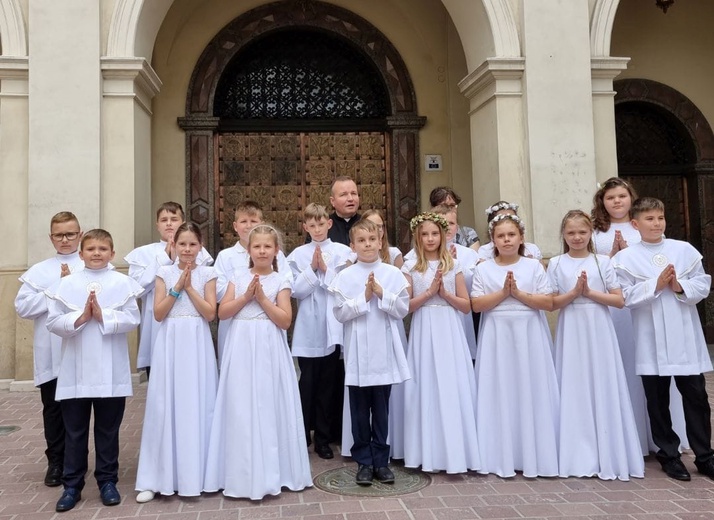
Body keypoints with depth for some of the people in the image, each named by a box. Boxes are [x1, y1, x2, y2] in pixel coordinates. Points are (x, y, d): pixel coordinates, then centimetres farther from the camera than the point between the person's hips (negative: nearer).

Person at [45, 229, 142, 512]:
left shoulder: (122, 282, 0)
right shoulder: (66, 283, 3)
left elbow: (132, 319, -7)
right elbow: (53, 321, -2)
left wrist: (103, 315, -18)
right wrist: (81, 317, -16)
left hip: (110, 371, -1)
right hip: (75, 371, 1)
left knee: (108, 430, 11)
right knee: (75, 431, 10)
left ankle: (107, 481, 24)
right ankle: (72, 486, 21)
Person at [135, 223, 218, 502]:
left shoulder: (207, 274, 4)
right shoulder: (165, 273, 5)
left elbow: (210, 313, -5)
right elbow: (158, 314, -1)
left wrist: (189, 287, -8)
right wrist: (177, 287, -9)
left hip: (197, 344, 0)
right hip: (170, 343, 1)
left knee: (197, 405, 2)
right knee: (166, 405, 1)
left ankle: (195, 474, 14)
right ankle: (157, 478, 9)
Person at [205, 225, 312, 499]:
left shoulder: (280, 281, 1)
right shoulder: (238, 277, 8)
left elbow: (285, 320, -8)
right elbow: (222, 312, 0)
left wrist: (262, 298, -13)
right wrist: (246, 296, -10)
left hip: (268, 351, -2)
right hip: (241, 349, 2)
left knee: (268, 409, 2)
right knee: (241, 410, 5)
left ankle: (270, 472, 15)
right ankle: (242, 474, 17)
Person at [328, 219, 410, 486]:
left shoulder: (393, 274, 1)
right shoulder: (345, 277, -1)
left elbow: (403, 309, -1)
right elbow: (340, 313, -5)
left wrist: (382, 294, -14)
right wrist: (364, 298, -15)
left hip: (384, 349, 0)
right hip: (358, 351, 0)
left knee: (381, 408, 9)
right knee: (360, 409, 8)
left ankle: (380, 460, 21)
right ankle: (364, 461, 20)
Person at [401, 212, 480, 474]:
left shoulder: (453, 265, 7)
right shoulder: (410, 267, 4)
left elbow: (466, 306, 5)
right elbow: (405, 306, -2)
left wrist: (444, 293, -9)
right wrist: (429, 292, -11)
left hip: (450, 333, 1)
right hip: (424, 333, -1)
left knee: (454, 389, -2)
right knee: (427, 389, 1)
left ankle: (455, 451, 9)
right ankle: (430, 453, 11)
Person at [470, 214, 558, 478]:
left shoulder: (534, 266, 4)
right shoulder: (483, 269, 4)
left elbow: (548, 302, -2)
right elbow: (476, 305, -4)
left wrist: (519, 293, -12)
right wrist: (502, 293, -13)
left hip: (529, 336, 0)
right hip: (496, 337, 0)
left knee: (531, 393, 3)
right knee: (499, 394, 2)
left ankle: (534, 456, 14)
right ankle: (501, 456, 11)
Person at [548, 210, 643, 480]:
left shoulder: (602, 262, 3)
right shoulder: (556, 264, 3)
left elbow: (619, 300, -1)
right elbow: (552, 303, 0)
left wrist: (590, 292, -12)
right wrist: (573, 293, -14)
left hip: (599, 332, 0)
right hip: (572, 333, 0)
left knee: (603, 389, 1)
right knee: (574, 390, 3)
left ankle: (608, 455, 13)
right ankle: (580, 456, 13)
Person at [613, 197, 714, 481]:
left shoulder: (684, 250, 4)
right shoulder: (626, 257, -3)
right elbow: (627, 296, -9)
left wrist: (680, 287, -16)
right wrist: (656, 285, -18)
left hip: (685, 336, 2)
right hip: (652, 340, -2)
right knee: (658, 399, 8)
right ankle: (669, 455, 22)